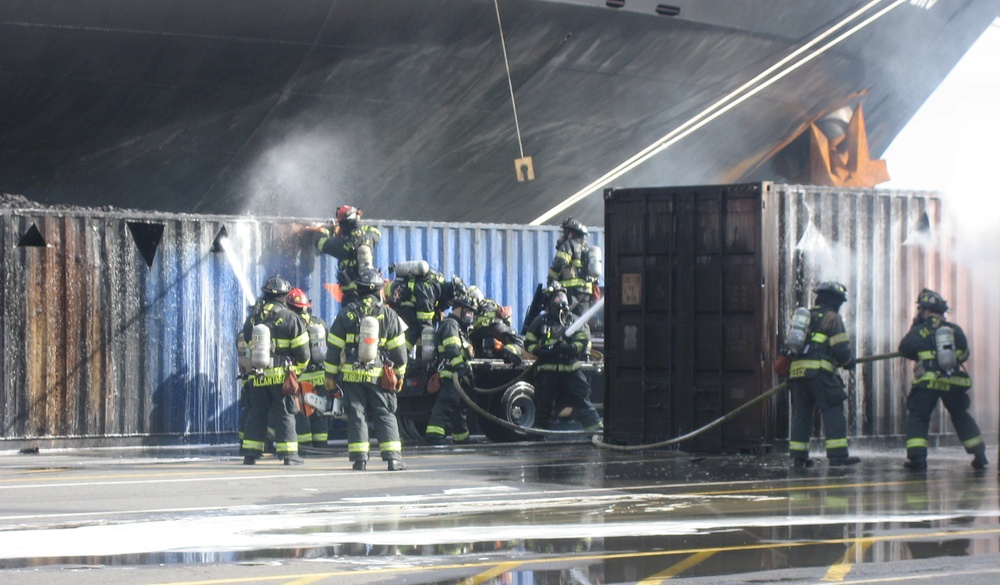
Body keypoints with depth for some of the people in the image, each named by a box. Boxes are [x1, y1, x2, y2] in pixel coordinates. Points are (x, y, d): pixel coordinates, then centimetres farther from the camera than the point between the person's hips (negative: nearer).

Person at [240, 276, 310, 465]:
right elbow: (302, 350, -4)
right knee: (284, 414, 1)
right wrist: (298, 368, 12)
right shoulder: (290, 318, -6)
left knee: (256, 414, 10)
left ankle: (250, 454, 9)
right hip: (282, 376, -4)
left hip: (257, 376, 4)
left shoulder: (252, 318, 8)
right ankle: (289, 454, -2)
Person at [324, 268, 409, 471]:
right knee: (385, 416, 5)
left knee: (356, 415, 4)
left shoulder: (346, 314, 0)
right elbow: (398, 348, 5)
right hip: (378, 376, 0)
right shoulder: (388, 315, 0)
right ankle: (393, 457, -2)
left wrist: (330, 374, 8)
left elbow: (333, 346, 1)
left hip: (351, 375, 0)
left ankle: (359, 458, -1)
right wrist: (399, 375, 15)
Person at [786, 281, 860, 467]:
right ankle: (838, 455, -13)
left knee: (801, 412, 9)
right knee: (833, 411, -6)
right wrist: (849, 361, 12)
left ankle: (798, 456, 6)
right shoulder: (831, 318, 1)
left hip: (797, 369, 7)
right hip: (819, 370, -7)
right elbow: (841, 349, -6)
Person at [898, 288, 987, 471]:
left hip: (928, 382, -3)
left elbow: (905, 349, 2)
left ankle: (917, 456, -11)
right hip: (954, 382, 3)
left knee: (917, 417, 4)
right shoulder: (956, 330, 9)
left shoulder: (919, 331, -1)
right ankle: (979, 456, 17)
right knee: (961, 417, 18)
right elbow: (964, 354, 18)